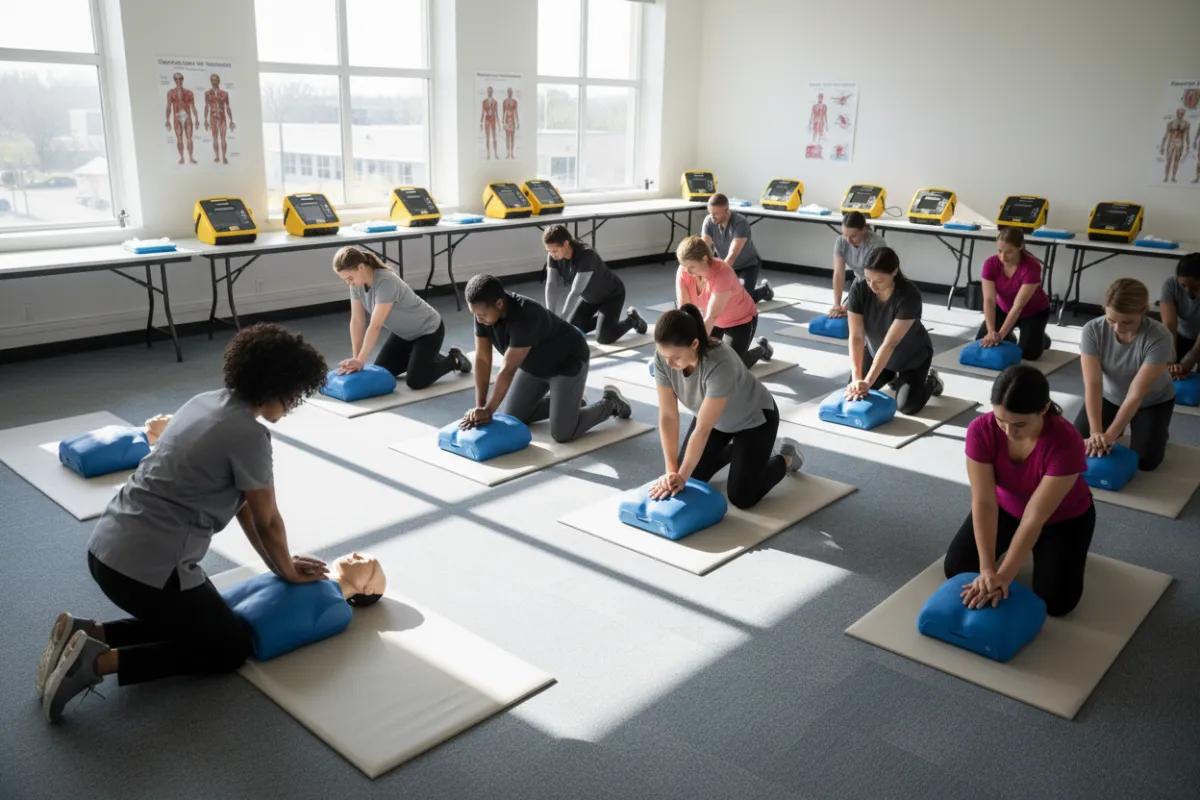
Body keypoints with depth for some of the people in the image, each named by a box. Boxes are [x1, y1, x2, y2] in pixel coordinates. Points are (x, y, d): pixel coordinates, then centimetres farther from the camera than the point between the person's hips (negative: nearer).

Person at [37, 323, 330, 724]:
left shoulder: (206, 402, 9)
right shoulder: (248, 435, -18)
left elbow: (240, 503, 16)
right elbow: (267, 522, -5)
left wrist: (279, 563, 20)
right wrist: (288, 572, 13)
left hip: (106, 548, 9)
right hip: (148, 568, -9)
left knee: (188, 621, 28)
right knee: (231, 646, 11)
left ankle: (86, 634, 12)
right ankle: (99, 661, -2)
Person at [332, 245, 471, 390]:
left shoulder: (386, 282, -36)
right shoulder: (357, 283, -13)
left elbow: (375, 326, -38)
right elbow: (357, 321, -9)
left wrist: (360, 361, -37)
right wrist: (356, 359, -13)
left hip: (428, 329, -8)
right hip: (403, 333, 8)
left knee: (415, 381, -16)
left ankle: (455, 359, 8)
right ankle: (425, 357, 24)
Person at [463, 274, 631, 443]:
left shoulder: (524, 317, -40)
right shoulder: (483, 312, -18)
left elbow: (508, 370, -37)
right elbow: (482, 360, -15)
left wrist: (488, 411, -32)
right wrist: (480, 407, -20)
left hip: (568, 362, -7)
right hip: (535, 366, 8)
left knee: (562, 434, -12)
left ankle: (611, 403, 12)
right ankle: (566, 401, 24)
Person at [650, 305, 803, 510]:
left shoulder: (720, 364, -42)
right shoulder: (664, 357, -26)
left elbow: (703, 429, -35)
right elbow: (667, 416, -21)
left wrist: (681, 476, -30)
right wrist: (672, 471, -25)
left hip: (754, 418, -5)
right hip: (715, 419, 6)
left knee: (742, 498, -6)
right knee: (693, 476, 7)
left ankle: (786, 457, 19)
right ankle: (740, 450, 31)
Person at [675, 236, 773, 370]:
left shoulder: (722, 274, -38)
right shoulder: (683, 272, -22)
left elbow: (711, 317, -41)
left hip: (741, 320, -5)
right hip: (715, 320, 5)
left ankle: (762, 348, 20)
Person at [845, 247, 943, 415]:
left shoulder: (909, 296, -36)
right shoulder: (858, 289, -26)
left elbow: (890, 343, -38)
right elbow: (856, 337, -27)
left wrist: (867, 382, -42)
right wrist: (856, 378, -37)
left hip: (913, 355, -4)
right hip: (875, 351, 4)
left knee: (907, 406, -15)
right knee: (853, 392, -1)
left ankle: (931, 380, 19)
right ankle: (891, 375, 28)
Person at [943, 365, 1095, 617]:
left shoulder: (1065, 443, -38)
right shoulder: (981, 429, -30)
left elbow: (1035, 517, -35)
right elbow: (984, 502, -30)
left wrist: (1003, 577, -36)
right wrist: (987, 569, -36)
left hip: (1063, 517, -3)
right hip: (1007, 507, 3)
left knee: (1056, 601, -16)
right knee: (956, 570, -6)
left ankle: (1043, 548, 16)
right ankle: (1012, 541, 22)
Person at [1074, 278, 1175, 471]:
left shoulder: (1159, 337, -35)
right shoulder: (1092, 330, -29)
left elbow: (1136, 394, -34)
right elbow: (1093, 384, -32)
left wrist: (1109, 436, -38)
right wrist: (1096, 432, -41)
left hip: (1153, 401, -2)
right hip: (1110, 396, 2)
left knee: (1145, 460, -14)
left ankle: (1159, 428, 20)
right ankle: (1119, 425, 22)